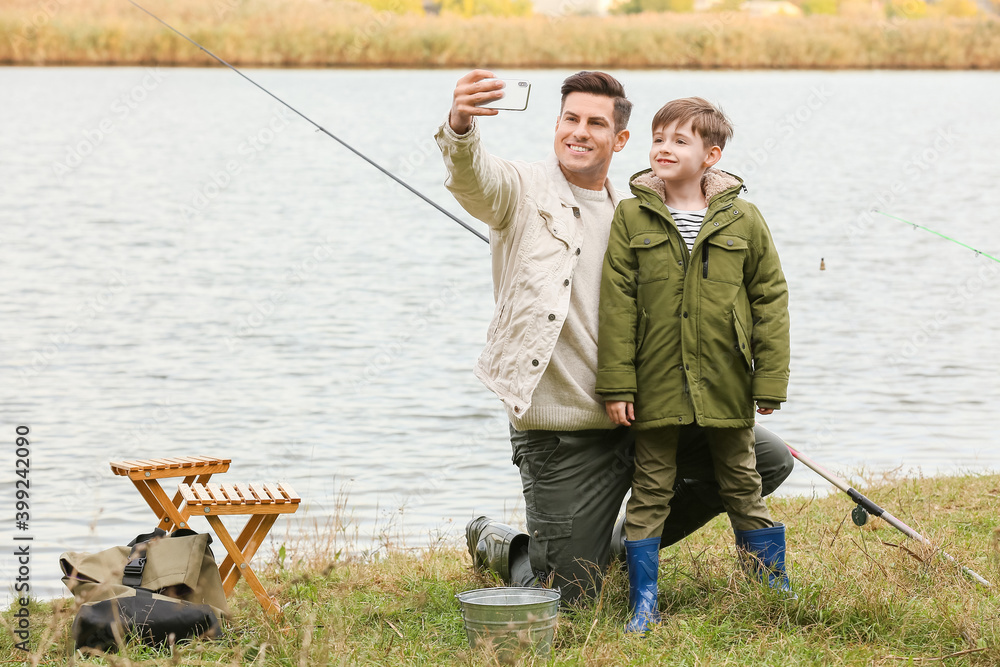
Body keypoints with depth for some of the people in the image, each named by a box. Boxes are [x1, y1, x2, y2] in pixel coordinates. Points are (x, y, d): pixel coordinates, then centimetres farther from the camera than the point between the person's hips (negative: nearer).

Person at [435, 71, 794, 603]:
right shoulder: (523, 191, -5)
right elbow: (474, 178, -29)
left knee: (769, 460, 5)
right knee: (570, 594, -5)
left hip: (640, 416, 6)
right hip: (562, 434, -6)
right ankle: (494, 544, 29)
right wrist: (460, 126, -52)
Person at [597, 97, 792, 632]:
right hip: (655, 384, 0)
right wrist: (616, 383, -8)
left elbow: (770, 300, 3)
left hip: (726, 385, 1)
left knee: (742, 488, 12)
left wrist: (770, 381, -2)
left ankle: (775, 590, 25)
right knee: (649, 493, 5)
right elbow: (617, 304, -3)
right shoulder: (631, 218, -2)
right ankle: (643, 604, 12)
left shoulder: (743, 221, 0)